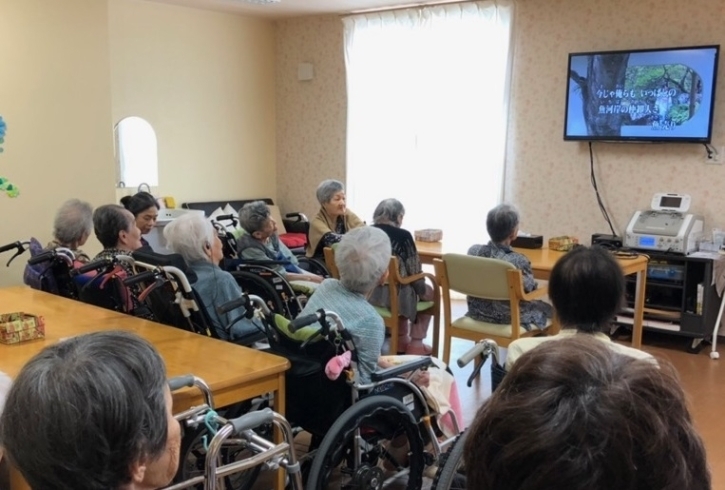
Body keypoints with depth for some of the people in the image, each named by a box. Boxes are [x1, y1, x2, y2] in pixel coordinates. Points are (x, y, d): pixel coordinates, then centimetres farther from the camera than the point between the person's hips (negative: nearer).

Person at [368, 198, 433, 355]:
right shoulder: (403, 236, -12)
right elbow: (413, 270, -7)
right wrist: (422, 289, 13)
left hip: (367, 293, 6)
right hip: (392, 295, -6)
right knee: (428, 292, 23)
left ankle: (401, 339, 38)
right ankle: (416, 345, 23)